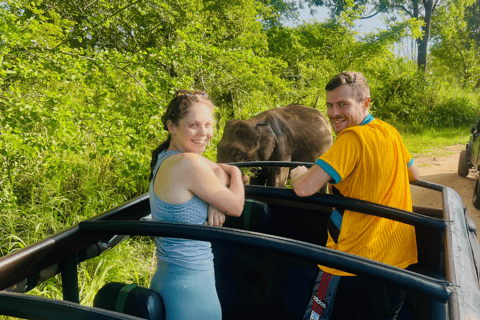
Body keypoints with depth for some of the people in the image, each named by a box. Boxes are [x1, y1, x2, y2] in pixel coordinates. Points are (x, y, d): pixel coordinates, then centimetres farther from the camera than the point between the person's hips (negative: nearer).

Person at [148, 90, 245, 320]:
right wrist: (236, 172, 4)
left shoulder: (166, 156, 3)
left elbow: (220, 172, 13)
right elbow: (236, 207, -13)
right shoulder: (188, 163, -24)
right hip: (190, 286, -9)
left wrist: (213, 202, -8)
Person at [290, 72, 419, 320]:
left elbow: (304, 189, -27)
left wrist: (298, 174, -5)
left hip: (354, 266, -8)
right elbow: (414, 176, 23)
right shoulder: (391, 133, 4)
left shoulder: (352, 137, -20)